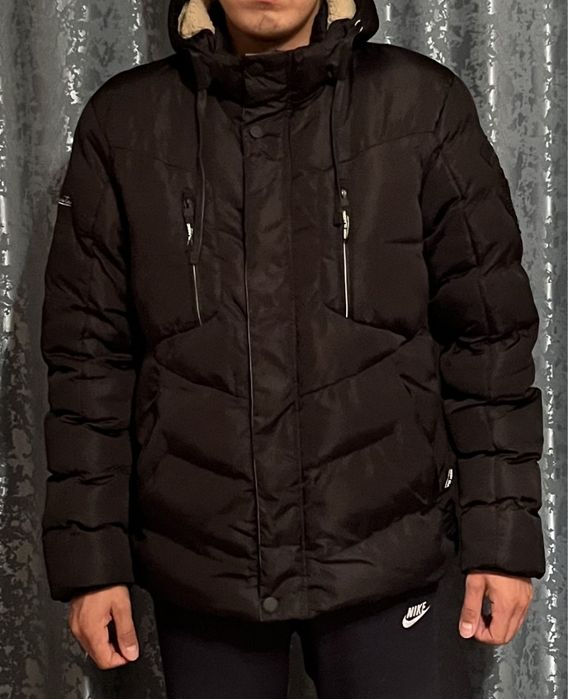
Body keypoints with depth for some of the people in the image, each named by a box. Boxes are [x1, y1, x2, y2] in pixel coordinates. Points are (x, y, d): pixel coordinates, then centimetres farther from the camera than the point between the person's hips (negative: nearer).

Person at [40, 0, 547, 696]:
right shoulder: (123, 123, 2)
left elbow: (488, 334, 0)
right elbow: (89, 353, 3)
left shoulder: (422, 107, -2)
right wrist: (90, 555, 1)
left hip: (391, 555, -1)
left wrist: (503, 534, -2)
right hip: (198, 563, 2)